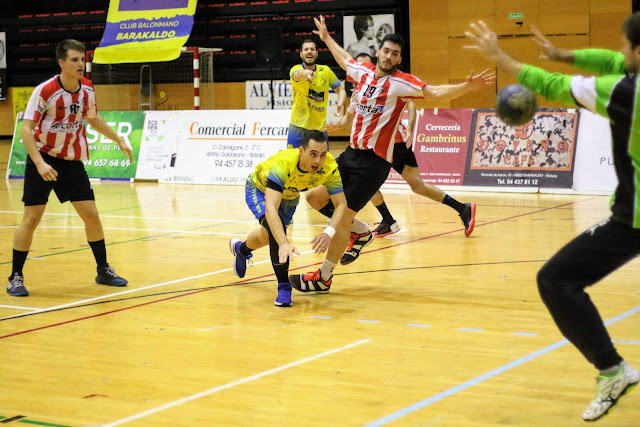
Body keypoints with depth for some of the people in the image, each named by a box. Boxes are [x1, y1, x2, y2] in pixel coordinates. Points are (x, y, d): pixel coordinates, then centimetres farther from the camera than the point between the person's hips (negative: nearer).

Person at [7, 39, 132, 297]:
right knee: (31, 218, -6)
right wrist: (40, 163, -28)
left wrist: (119, 140, 19)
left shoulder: (87, 89, -1)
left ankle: (103, 271, 18)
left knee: (91, 215, 2)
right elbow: (25, 129, -19)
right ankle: (15, 277, 5)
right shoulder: (45, 91, -18)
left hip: (72, 161, 5)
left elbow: (93, 119, 19)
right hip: (43, 159, -4)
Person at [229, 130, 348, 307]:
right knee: (275, 225, -33)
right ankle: (283, 286, -23)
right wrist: (284, 243, -67)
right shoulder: (282, 164, -47)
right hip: (259, 188, -5)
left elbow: (341, 204, -35)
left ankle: (241, 249, 59)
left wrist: (329, 233, -54)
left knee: (267, 237, 25)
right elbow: (270, 208, -55)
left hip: (289, 195, 5)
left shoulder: (330, 167, -36)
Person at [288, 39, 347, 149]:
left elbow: (340, 90, 7)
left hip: (320, 127, 3)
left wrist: (340, 103, -16)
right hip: (298, 127, -3)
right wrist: (304, 73, -56)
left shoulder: (325, 71, 4)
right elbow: (297, 74, -31)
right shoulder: (296, 69, -7)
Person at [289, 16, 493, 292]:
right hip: (352, 153, 7)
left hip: (374, 161, -7)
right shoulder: (364, 72, 8)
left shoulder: (401, 82, -9)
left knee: (342, 216, -7)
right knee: (315, 197, 7)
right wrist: (326, 38, 42)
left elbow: (435, 93, -18)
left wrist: (466, 87, -33)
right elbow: (344, 60, 30)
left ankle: (323, 278, 6)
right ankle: (360, 232, 27)